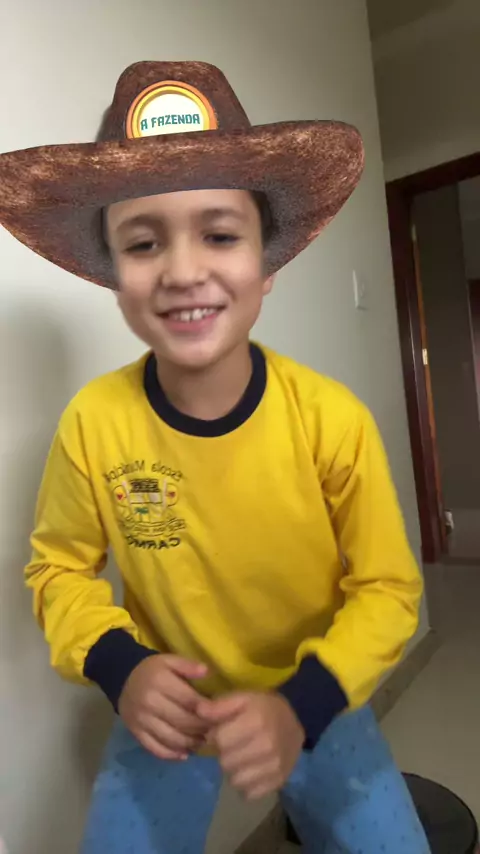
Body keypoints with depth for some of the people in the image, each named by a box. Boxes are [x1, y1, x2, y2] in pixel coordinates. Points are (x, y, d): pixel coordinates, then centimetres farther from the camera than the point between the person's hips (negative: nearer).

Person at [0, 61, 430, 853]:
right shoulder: (91, 424, -22)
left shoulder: (334, 420, -24)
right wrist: (119, 666, -22)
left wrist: (303, 704, -27)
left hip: (316, 701, 1)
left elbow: (387, 589, -13)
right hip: (166, 708, 1)